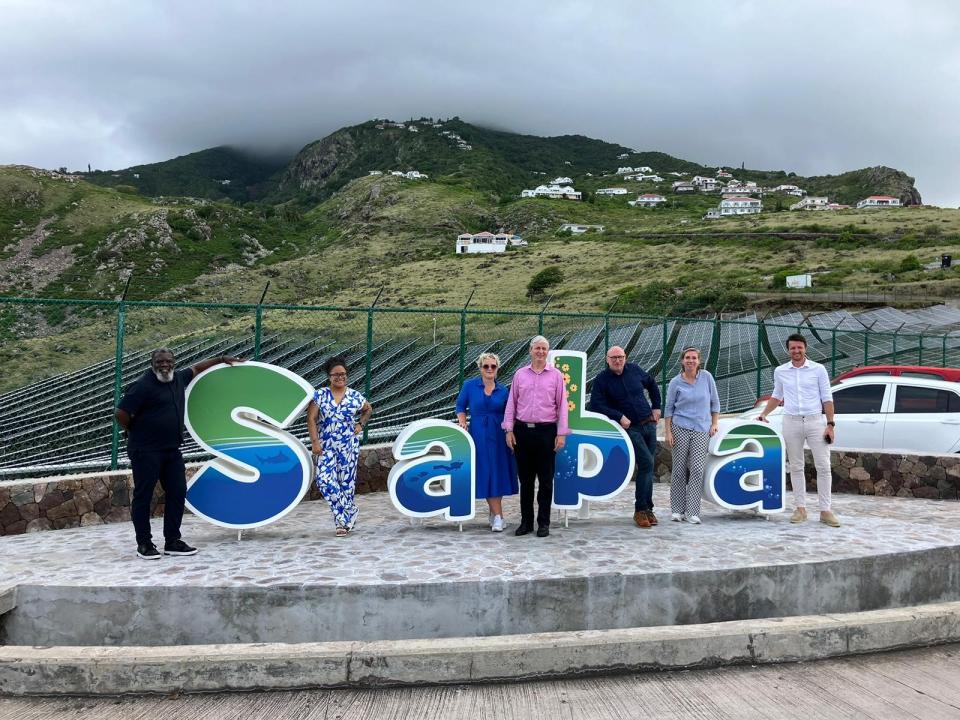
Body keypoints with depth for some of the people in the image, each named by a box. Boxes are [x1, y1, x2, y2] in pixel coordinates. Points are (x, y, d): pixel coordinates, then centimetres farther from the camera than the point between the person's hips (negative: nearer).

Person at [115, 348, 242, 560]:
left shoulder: (178, 378, 9)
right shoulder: (144, 385, -13)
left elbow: (196, 369, 29)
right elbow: (121, 413, -15)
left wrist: (221, 359, 27)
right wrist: (135, 432, -1)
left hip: (171, 449, 8)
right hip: (146, 451, -7)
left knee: (177, 492, 6)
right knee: (143, 495, 1)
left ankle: (172, 541, 14)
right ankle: (144, 543, 10)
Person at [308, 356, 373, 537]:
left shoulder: (355, 396, 3)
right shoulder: (319, 395, -1)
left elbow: (368, 409, 22)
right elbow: (311, 419, -5)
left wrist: (360, 424, 6)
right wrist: (315, 442, -13)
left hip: (349, 446, 0)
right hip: (326, 446, 0)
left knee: (347, 482, 3)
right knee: (324, 480, -13)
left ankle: (344, 519, 19)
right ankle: (350, 512, 1)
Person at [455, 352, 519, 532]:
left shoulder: (503, 390, 6)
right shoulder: (469, 386, 2)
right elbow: (460, 406, 8)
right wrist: (462, 422, -8)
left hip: (499, 436, 2)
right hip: (479, 435, -1)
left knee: (499, 473, 3)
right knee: (486, 474, -2)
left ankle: (494, 513, 19)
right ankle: (498, 517, 4)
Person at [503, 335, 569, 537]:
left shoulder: (556, 375, 4)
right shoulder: (520, 374, 8)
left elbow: (562, 405, 2)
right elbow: (511, 403, 9)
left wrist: (561, 434, -3)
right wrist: (509, 430, 2)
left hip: (546, 431, -2)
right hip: (523, 430, 2)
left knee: (546, 480, 2)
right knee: (525, 479, 8)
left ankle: (544, 523, 11)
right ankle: (526, 521, 16)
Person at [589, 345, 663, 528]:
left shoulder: (634, 370, 6)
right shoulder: (601, 380, -6)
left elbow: (652, 384, 23)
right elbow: (596, 405, -12)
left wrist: (656, 407, 16)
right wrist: (619, 417, -17)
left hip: (649, 424, 5)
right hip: (630, 428, -5)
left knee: (649, 466, 7)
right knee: (647, 463, -19)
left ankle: (646, 509, 18)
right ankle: (641, 510, -8)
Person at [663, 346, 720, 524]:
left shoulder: (706, 377, 3)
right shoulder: (675, 382, 1)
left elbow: (715, 402, 11)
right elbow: (669, 408, 5)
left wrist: (714, 424, 4)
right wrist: (667, 432, 0)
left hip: (702, 430, 0)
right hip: (680, 429, 0)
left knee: (697, 469, -10)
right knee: (679, 470, 2)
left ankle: (692, 512, -6)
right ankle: (677, 510, 12)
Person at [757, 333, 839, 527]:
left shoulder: (818, 369, 0)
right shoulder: (780, 371, 7)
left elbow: (827, 398, 0)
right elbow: (777, 396, 21)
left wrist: (830, 424, -6)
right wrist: (764, 414, 11)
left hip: (815, 421, -2)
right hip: (791, 423, 2)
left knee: (823, 467, -3)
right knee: (796, 467, 6)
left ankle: (825, 510, 3)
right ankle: (800, 508, 13)